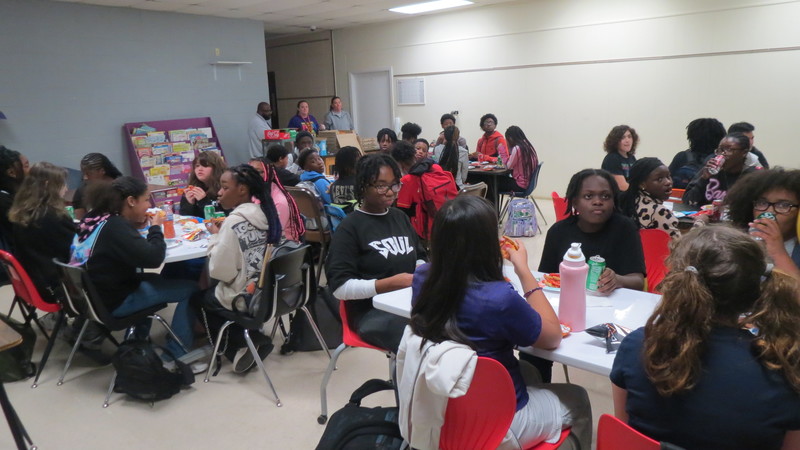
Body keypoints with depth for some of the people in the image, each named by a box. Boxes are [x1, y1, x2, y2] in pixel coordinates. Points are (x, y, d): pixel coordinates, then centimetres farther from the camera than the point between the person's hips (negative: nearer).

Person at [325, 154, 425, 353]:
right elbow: (340, 287, -12)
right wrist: (393, 283, -19)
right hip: (372, 312, -6)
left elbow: (419, 258, 24)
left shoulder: (400, 217, 14)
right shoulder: (350, 228, -5)